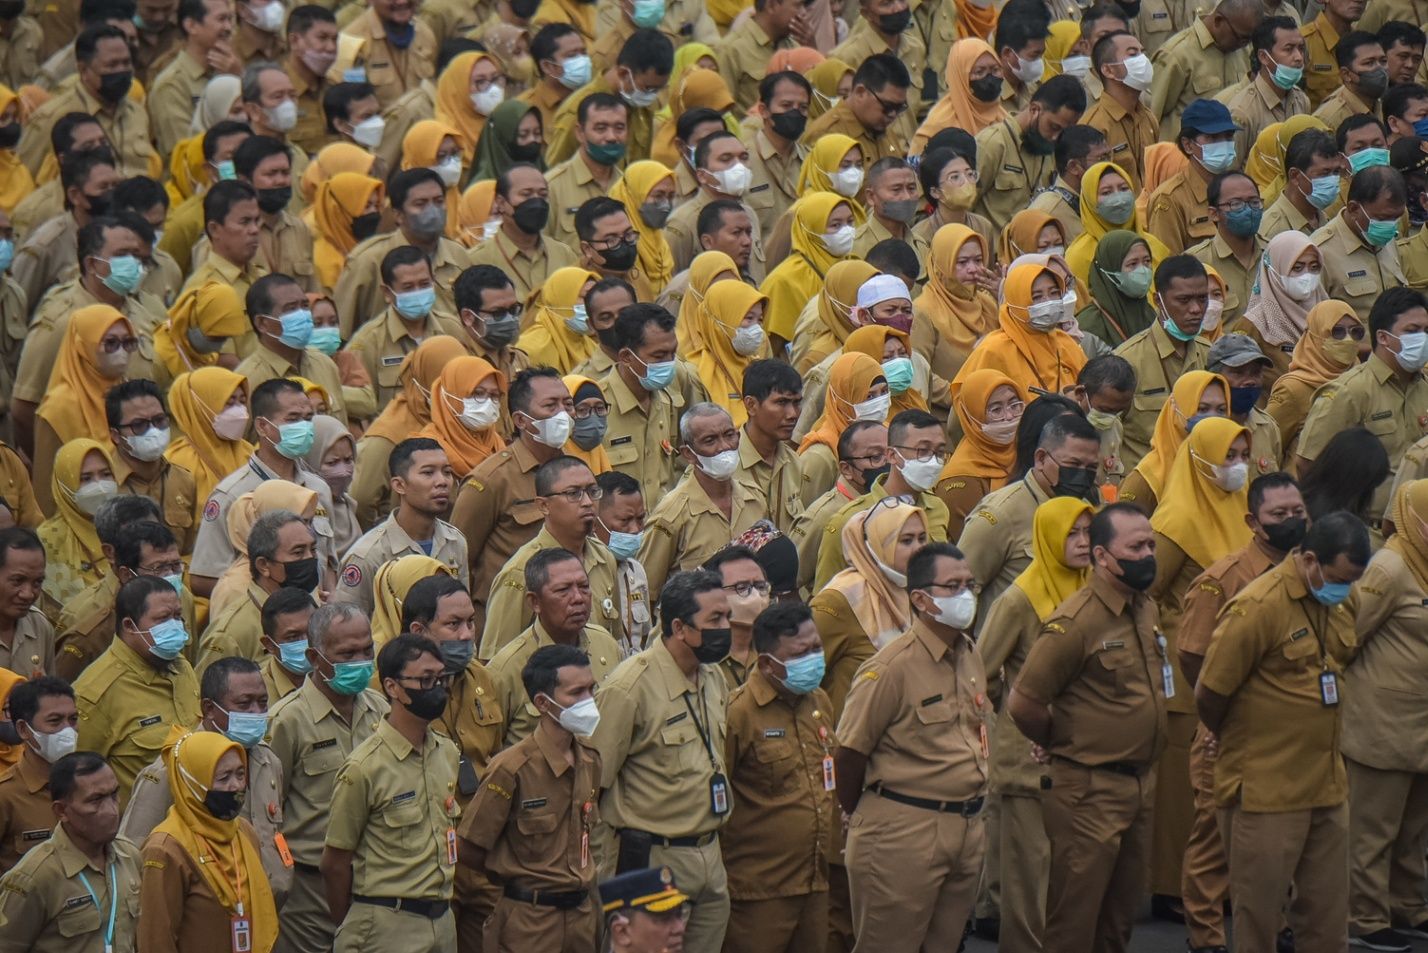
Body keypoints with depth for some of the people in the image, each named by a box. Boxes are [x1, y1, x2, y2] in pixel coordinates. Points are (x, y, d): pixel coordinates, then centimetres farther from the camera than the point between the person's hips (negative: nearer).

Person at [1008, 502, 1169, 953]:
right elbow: (1023, 705, -18)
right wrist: (1069, 745, -1)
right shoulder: (1075, 621, -18)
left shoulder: (1147, 611, 7)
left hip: (1140, 784, 8)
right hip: (1090, 792, -8)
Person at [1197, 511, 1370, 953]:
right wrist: (1241, 743, 6)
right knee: (1258, 914, 3)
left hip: (1327, 786, 7)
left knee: (1328, 916, 12)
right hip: (1266, 794, -7)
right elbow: (1210, 694, -12)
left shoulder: (1338, 605, 6)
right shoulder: (1258, 607, -17)